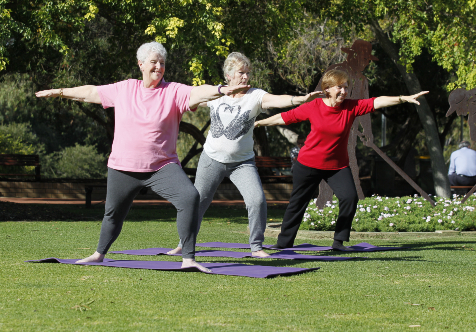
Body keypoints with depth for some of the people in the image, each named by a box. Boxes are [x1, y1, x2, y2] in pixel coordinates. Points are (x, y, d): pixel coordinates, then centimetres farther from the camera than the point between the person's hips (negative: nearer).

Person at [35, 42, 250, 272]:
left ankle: (188, 259, -21)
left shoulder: (174, 92, -5)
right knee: (113, 212, 17)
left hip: (162, 167, -2)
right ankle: (99, 254, 45)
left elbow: (198, 93, -23)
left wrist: (221, 90, -42)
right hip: (123, 167, 2)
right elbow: (90, 93, 16)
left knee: (190, 197, -25)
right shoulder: (124, 89, 4)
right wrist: (59, 92, 24)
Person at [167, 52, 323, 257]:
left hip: (242, 162, -1)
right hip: (212, 159, 1)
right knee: (197, 201, 9)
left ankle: (256, 247, -1)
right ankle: (184, 244, 28)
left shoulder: (255, 96, -10)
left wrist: (302, 99, -44)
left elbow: (278, 100, -27)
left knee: (257, 200, -17)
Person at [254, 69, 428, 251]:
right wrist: (259, 123, 7)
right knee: (297, 202, 10)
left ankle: (339, 241, -1)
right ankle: (284, 241, 29)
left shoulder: (351, 107, -10)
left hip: (337, 166, 1)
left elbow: (377, 102, -18)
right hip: (308, 164, -1)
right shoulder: (313, 107, -12)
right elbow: (285, 117, -1)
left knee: (350, 197, -16)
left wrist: (404, 98, -29)